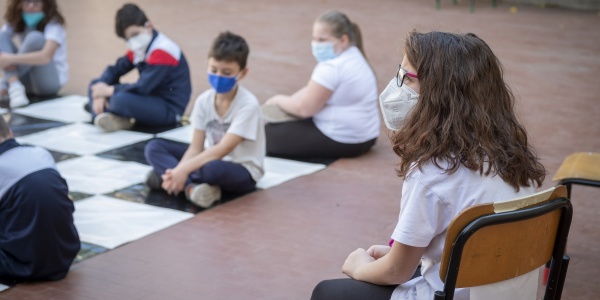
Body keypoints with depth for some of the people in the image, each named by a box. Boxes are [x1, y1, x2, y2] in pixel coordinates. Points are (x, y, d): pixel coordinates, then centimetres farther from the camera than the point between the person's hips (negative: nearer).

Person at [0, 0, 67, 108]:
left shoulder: (53, 24, -17)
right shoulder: (16, 22, 1)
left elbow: (45, 57, -33)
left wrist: (11, 59, -36)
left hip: (53, 80, -6)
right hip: (27, 80, 6)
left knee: (35, 38, -29)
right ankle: (15, 86, -29)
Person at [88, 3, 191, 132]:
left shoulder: (163, 52, -22)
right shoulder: (138, 48, 7)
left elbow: (142, 88, -28)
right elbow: (114, 70, 8)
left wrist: (109, 90, -17)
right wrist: (100, 93, -11)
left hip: (168, 110, -9)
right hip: (149, 100, 9)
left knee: (121, 99, -36)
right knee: (96, 84, 7)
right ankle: (103, 116, -17)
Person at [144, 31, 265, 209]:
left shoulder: (248, 105, -21)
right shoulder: (204, 100, -4)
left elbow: (222, 150, -27)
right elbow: (196, 147, -8)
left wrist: (184, 169, -35)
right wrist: (178, 171, -28)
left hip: (242, 171, -6)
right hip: (213, 159, 6)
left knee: (213, 169, -41)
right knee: (154, 148, -9)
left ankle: (164, 175, -16)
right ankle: (192, 186, -30)